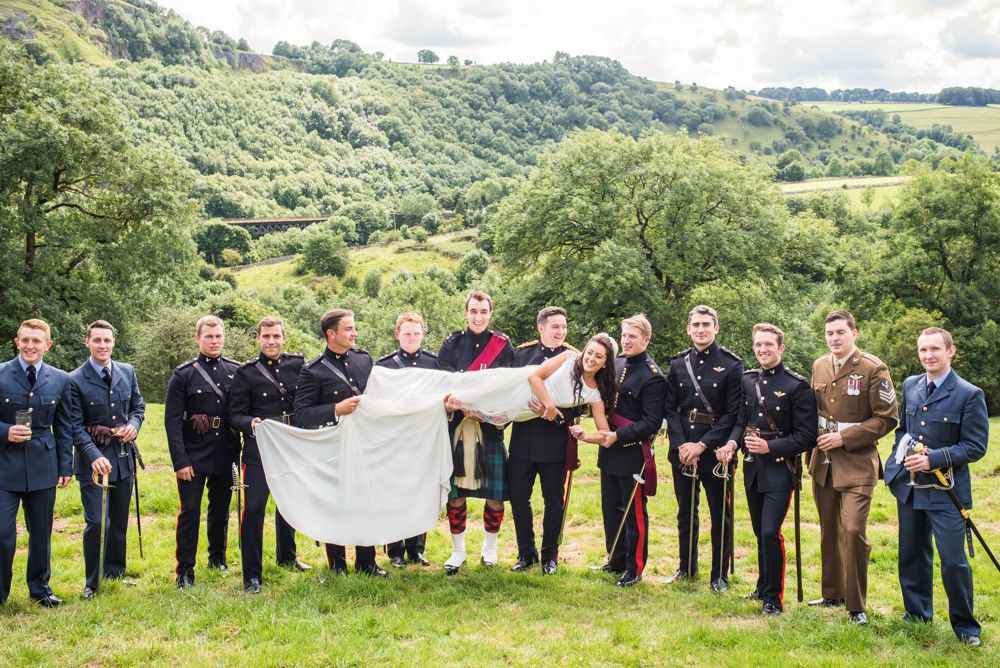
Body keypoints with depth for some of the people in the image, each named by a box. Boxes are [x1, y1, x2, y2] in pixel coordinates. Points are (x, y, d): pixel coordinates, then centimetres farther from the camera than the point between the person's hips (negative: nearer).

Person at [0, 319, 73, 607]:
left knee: (41, 532, 10)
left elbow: (64, 427, 11)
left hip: (43, 465, 3)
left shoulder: (60, 380, 6)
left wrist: (65, 467, 8)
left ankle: (40, 587, 27)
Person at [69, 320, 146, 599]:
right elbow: (75, 426, -11)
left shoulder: (127, 372, 6)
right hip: (93, 461, -5)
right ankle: (92, 583, 7)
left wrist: (134, 424, -5)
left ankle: (116, 573, 29)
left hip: (124, 458, 5)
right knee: (97, 522, -8)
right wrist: (94, 456, -23)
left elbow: (138, 406, 17)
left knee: (120, 521, 13)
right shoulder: (75, 380, -8)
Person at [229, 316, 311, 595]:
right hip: (258, 449, -3)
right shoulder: (246, 372, -2)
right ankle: (252, 575, 1)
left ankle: (286, 556, 39)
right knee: (253, 507, -9)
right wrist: (251, 423, -23)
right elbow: (235, 415, -4)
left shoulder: (297, 363, 5)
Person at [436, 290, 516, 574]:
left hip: (490, 427, 0)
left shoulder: (503, 345, 6)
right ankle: (458, 550, 20)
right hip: (456, 426, 0)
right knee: (455, 494, 4)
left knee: (495, 494, 2)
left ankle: (489, 547, 24)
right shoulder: (451, 344, 6)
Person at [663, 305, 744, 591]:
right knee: (685, 511, 14)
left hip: (714, 448, -4)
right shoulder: (678, 364, 6)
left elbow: (733, 413, -9)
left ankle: (719, 574, 15)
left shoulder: (731, 364, -5)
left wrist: (702, 445, -14)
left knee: (720, 514, 3)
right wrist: (681, 444, -9)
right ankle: (687, 568, 28)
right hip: (682, 447, 4)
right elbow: (670, 407, 5)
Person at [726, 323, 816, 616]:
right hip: (753, 467, 6)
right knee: (760, 532, 16)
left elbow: (807, 436, -11)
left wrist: (770, 447, -20)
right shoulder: (748, 380, 8)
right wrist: (733, 441, -6)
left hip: (780, 469, -6)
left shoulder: (797, 385, -10)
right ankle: (763, 587, 33)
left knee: (770, 532, -12)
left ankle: (773, 598, 1)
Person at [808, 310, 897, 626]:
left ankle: (856, 606, -2)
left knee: (853, 529, -15)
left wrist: (845, 438, -16)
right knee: (828, 531, 14)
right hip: (823, 463, 6)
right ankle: (832, 594, 30)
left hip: (857, 464, -6)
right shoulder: (819, 366, 9)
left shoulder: (872, 369, -10)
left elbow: (887, 418, -10)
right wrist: (814, 439, 11)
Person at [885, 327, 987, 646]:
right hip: (908, 486, 6)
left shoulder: (969, 394, -9)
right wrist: (902, 449, 5)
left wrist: (933, 459, -20)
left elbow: (976, 447, -11)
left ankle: (965, 627, 9)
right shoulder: (910, 385, 9)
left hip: (945, 490, -6)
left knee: (954, 560, -8)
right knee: (912, 554, 15)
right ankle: (917, 613, 32)